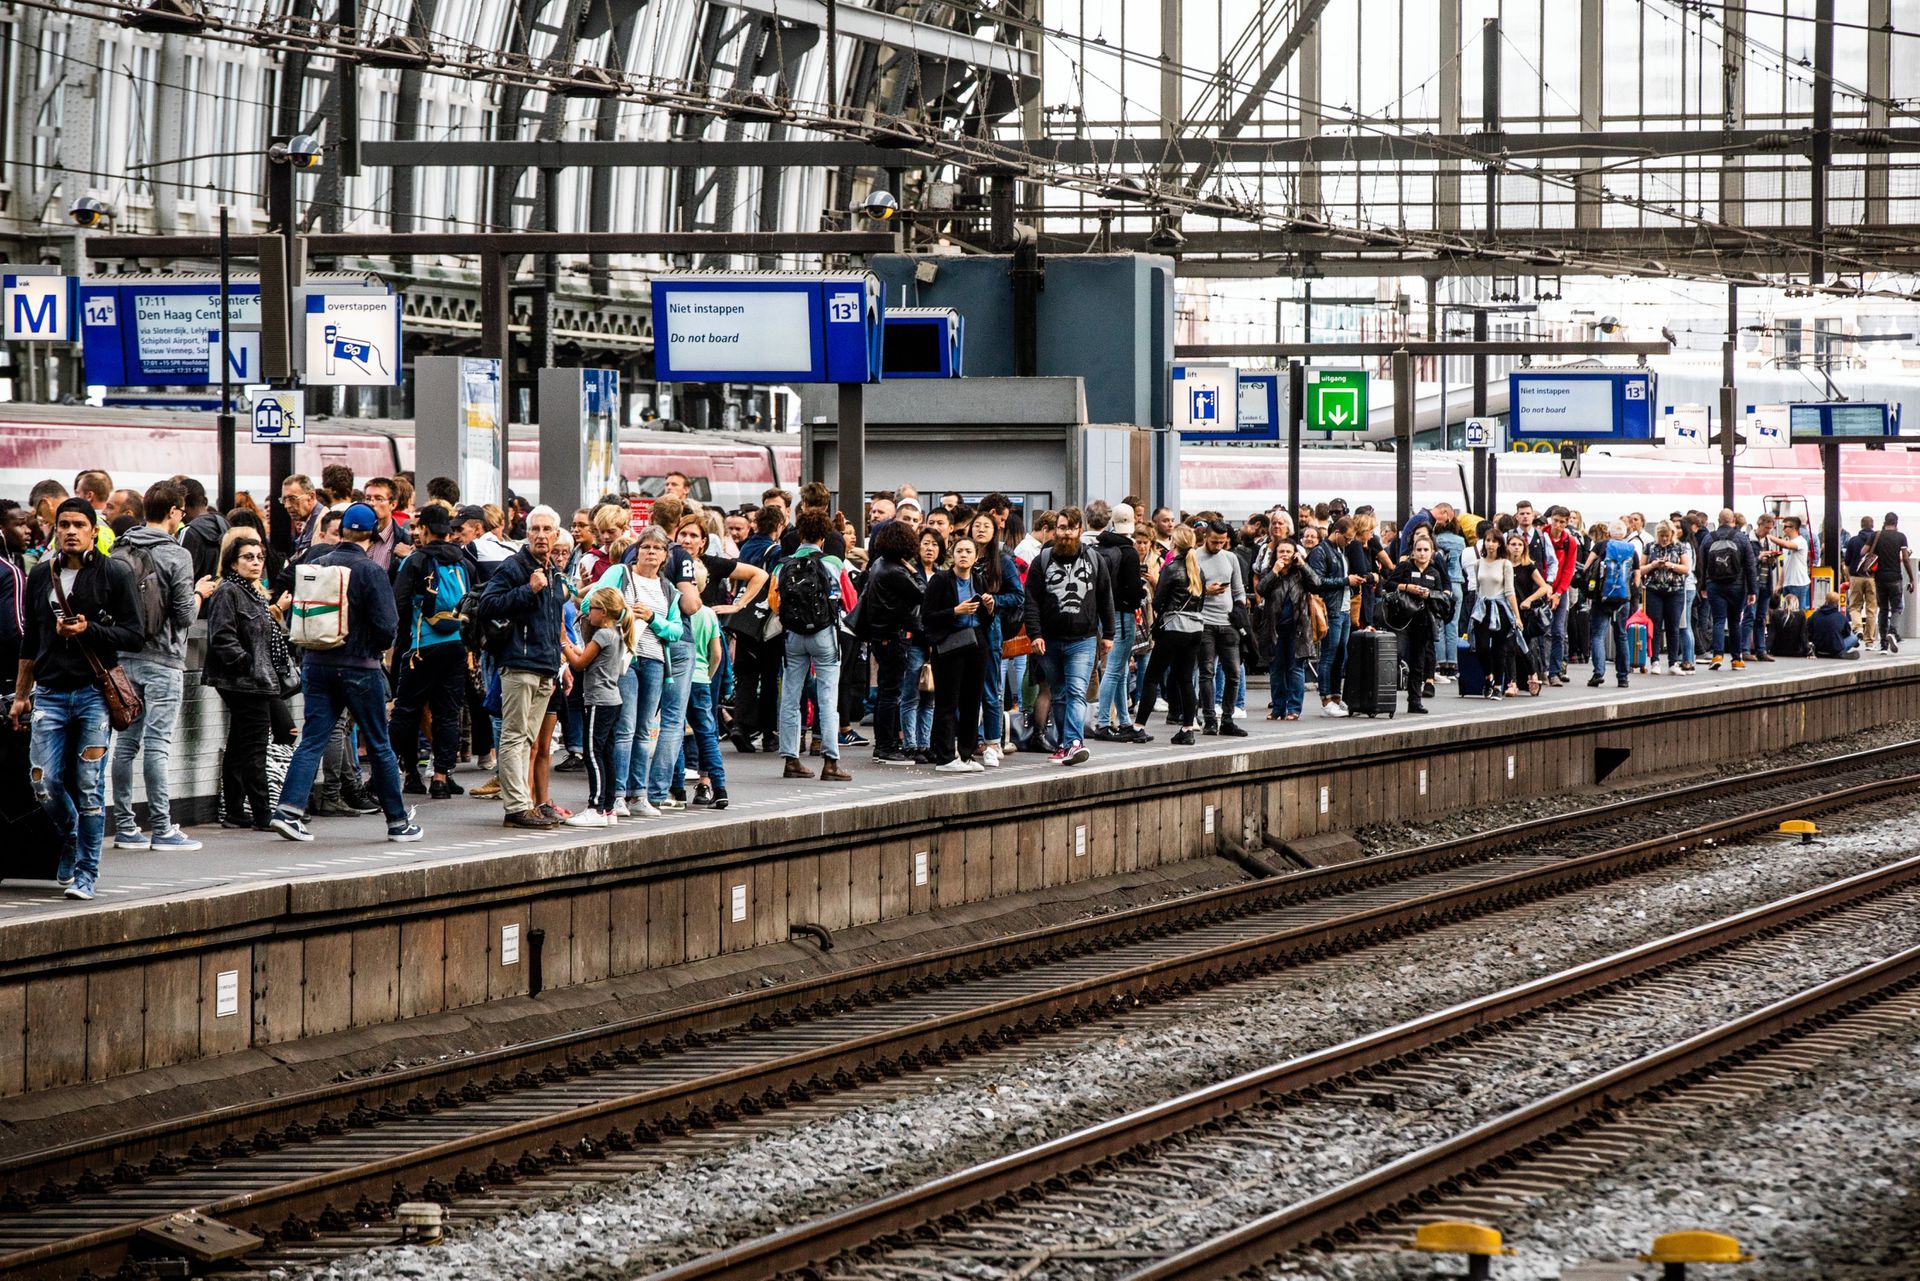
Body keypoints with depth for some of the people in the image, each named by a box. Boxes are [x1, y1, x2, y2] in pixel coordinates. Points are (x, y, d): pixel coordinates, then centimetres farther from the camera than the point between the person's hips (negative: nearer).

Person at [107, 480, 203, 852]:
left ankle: (125, 826, 11)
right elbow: (185, 615, -12)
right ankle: (162, 828, -2)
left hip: (124, 657, 6)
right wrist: (200, 594, 6)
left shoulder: (119, 553, 5)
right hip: (162, 659, -6)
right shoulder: (176, 556, -11)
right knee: (157, 743, -4)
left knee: (126, 742, 9)